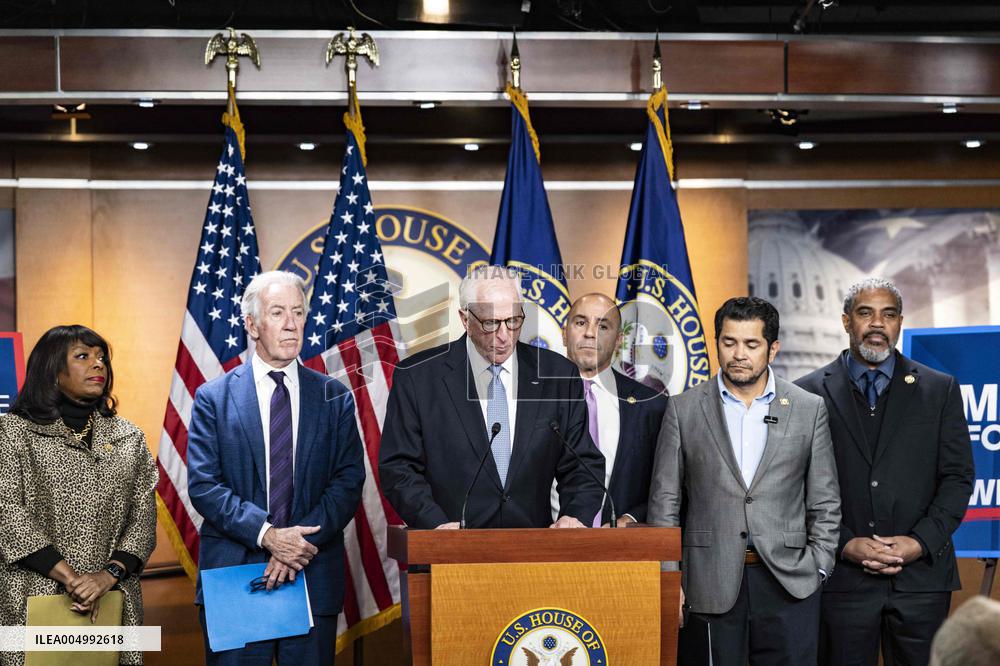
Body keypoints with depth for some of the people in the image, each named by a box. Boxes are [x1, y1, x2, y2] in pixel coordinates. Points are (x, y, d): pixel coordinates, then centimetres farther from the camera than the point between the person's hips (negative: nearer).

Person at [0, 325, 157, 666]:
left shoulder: (128, 437, 11)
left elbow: (143, 516, 5)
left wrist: (110, 574, -11)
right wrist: (69, 577, -13)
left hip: (113, 600, 3)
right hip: (34, 600, -3)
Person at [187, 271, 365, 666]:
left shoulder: (334, 398, 8)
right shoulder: (214, 397, 3)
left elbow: (349, 480, 1)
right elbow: (202, 485, -4)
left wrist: (303, 541, -13)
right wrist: (266, 534, -16)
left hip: (314, 577, 1)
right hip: (233, 575, -1)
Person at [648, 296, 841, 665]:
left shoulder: (809, 409, 6)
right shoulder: (684, 409, 5)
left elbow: (824, 503, 8)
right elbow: (664, 500, 5)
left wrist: (818, 568, 0)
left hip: (789, 582, 0)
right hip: (712, 585, 0)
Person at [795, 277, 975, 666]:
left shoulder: (939, 390, 7)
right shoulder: (809, 394, 3)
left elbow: (957, 477, 4)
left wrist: (921, 541, -8)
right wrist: (845, 544, -10)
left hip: (921, 573, 1)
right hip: (842, 575, -1)